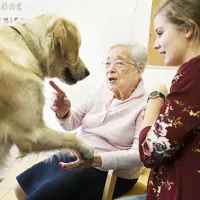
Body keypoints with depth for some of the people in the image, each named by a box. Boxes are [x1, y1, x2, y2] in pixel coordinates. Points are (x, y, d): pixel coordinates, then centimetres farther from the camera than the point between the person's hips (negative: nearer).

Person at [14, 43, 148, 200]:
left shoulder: (145, 104, -18)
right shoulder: (103, 91, 2)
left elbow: (139, 155, -25)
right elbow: (72, 124, 6)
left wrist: (97, 159, -37)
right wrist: (63, 112, -17)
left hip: (109, 173, -7)